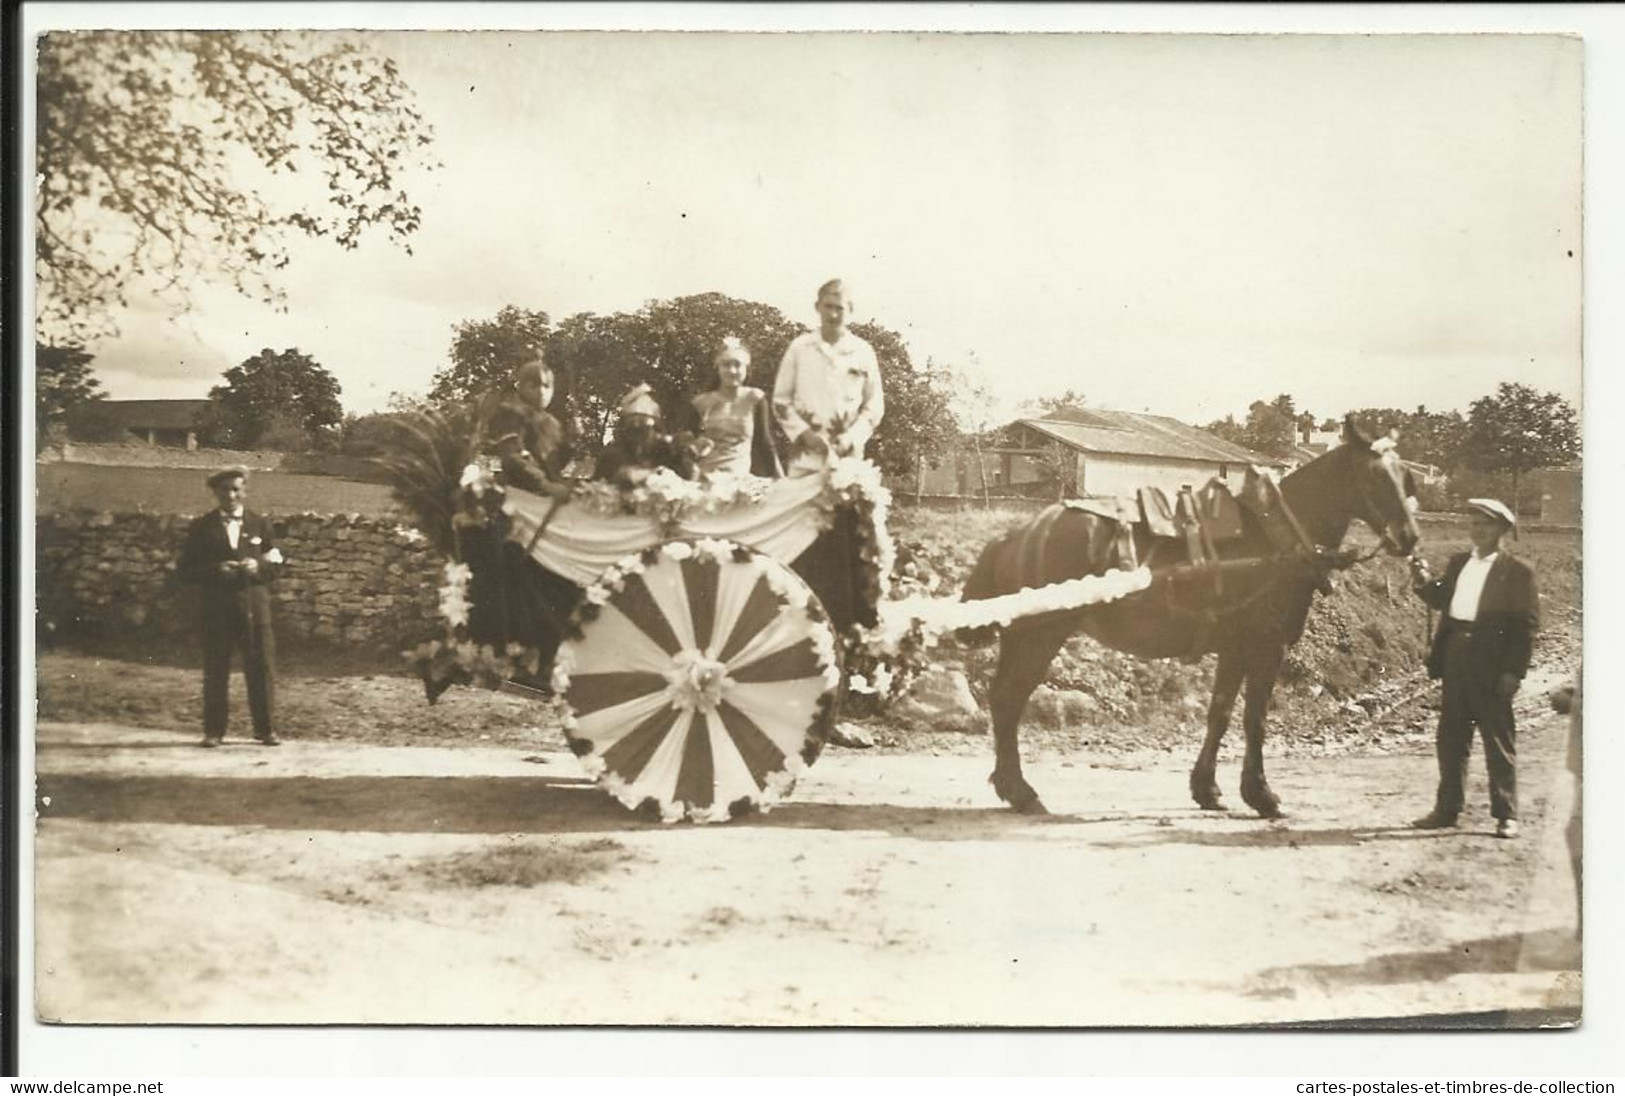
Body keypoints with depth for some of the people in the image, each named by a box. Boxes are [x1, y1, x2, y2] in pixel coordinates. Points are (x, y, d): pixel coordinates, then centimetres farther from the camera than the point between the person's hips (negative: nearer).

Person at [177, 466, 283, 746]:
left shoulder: (260, 525, 12)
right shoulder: (201, 528, 6)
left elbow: (275, 565, 11)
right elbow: (185, 570, 2)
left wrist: (257, 566, -10)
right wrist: (215, 570, -14)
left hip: (254, 606, 1)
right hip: (215, 608, -1)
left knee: (261, 668, -1)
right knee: (215, 672, 1)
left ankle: (266, 730, 6)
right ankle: (213, 731, 8)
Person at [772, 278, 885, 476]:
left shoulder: (863, 352, 7)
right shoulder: (799, 347, 7)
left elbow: (874, 406, 8)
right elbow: (780, 401, 8)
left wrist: (851, 439, -6)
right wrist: (804, 433, -6)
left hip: (847, 456, 0)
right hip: (806, 458, 0)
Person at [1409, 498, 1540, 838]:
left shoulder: (1517, 572, -4)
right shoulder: (1459, 563, 14)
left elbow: (1526, 624, -8)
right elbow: (1441, 599, 15)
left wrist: (1513, 671, -14)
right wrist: (1425, 582, -5)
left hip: (1491, 666, -6)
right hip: (1455, 658, 6)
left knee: (1499, 740, 1)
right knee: (1451, 738, 11)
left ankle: (1506, 815, 8)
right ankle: (1447, 809, 19)